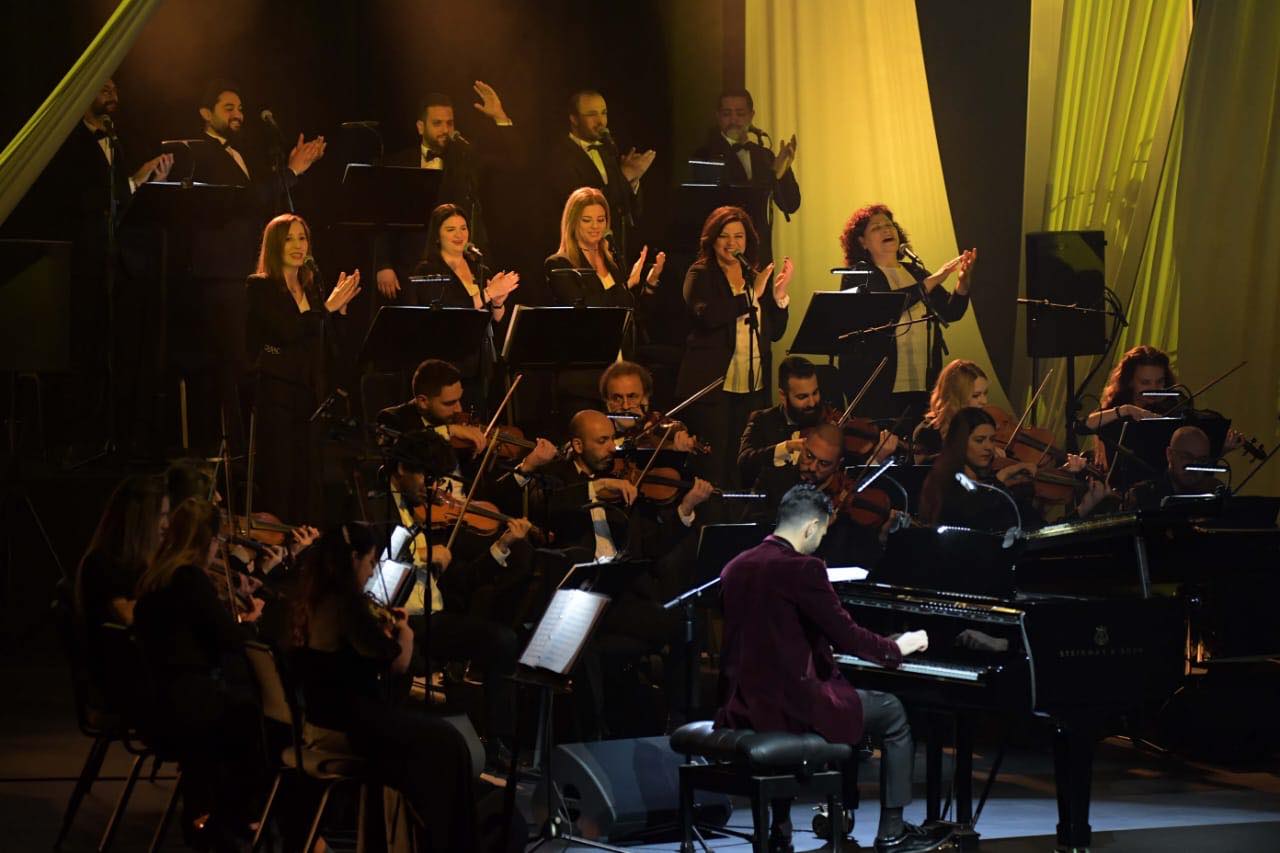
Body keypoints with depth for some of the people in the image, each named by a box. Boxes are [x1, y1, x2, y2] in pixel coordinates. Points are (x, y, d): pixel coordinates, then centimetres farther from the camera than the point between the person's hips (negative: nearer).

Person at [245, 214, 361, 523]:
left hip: (310, 393, 6)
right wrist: (327, 307, -15)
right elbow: (287, 331, -17)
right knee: (278, 478, -6)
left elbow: (329, 341, 12)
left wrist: (340, 307, -2)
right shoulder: (259, 287, -4)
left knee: (309, 479, 5)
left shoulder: (312, 286, 14)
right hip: (276, 395, -6)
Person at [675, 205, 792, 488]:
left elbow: (775, 332, 11)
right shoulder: (700, 275, 1)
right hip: (712, 385, -5)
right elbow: (708, 315, -19)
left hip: (752, 387, 5)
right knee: (713, 465, -6)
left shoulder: (757, 278, 15)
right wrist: (752, 295, -15)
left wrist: (779, 294, -3)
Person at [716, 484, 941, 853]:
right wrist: (898, 648, 6)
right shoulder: (802, 568, -16)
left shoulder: (735, 568, 8)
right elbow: (846, 635, -12)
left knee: (843, 701, 35)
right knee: (893, 712, 14)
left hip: (743, 706, 8)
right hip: (789, 706, -8)